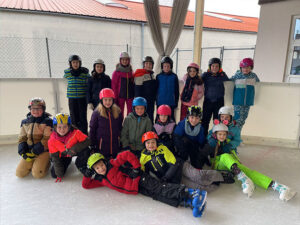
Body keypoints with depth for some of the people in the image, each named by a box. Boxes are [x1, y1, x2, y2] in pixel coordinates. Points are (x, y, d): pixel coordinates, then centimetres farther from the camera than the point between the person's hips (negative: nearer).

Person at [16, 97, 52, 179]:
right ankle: (34, 162, 23)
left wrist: (34, 152, -17)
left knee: (37, 174, -16)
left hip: (43, 151, -5)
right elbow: (22, 139, 11)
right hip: (29, 151, 5)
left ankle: (46, 162, 12)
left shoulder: (47, 121, -10)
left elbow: (47, 140, -15)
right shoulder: (25, 122, 8)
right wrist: (22, 152, -5)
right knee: (19, 173, -1)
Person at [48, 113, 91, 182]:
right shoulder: (52, 141, -21)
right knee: (54, 174, -7)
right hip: (64, 155, 2)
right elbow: (55, 158, -14)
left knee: (86, 151, -33)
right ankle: (68, 161, 23)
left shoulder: (76, 133, -28)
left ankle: (81, 166, -1)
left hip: (76, 152, -2)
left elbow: (87, 141, -25)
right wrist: (59, 174, -13)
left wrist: (75, 148, -37)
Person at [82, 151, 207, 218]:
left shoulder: (112, 164, -7)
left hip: (140, 180, -4)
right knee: (157, 196, -14)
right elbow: (86, 185, 17)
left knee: (159, 189, -22)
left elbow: (127, 155, -14)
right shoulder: (100, 180, 12)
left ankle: (190, 193, -31)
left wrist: (136, 168, -14)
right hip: (135, 189, 4)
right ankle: (189, 202, -25)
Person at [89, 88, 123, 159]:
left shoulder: (118, 112, 0)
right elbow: (92, 130, -2)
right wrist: (92, 145, -2)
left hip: (115, 147, 3)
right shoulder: (97, 113, -8)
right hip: (102, 147, -2)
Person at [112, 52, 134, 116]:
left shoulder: (130, 72, 9)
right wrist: (115, 98, -8)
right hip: (120, 96, -3)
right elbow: (114, 86, -3)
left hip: (130, 96, 3)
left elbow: (133, 84, 13)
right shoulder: (117, 72, -2)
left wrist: (134, 95, 7)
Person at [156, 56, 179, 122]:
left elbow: (176, 90, 3)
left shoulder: (174, 76, -1)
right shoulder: (158, 76, 2)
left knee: (171, 118, 6)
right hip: (160, 102, 1)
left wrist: (176, 101, 3)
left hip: (171, 102, -1)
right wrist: (156, 100, 6)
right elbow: (156, 89, 8)